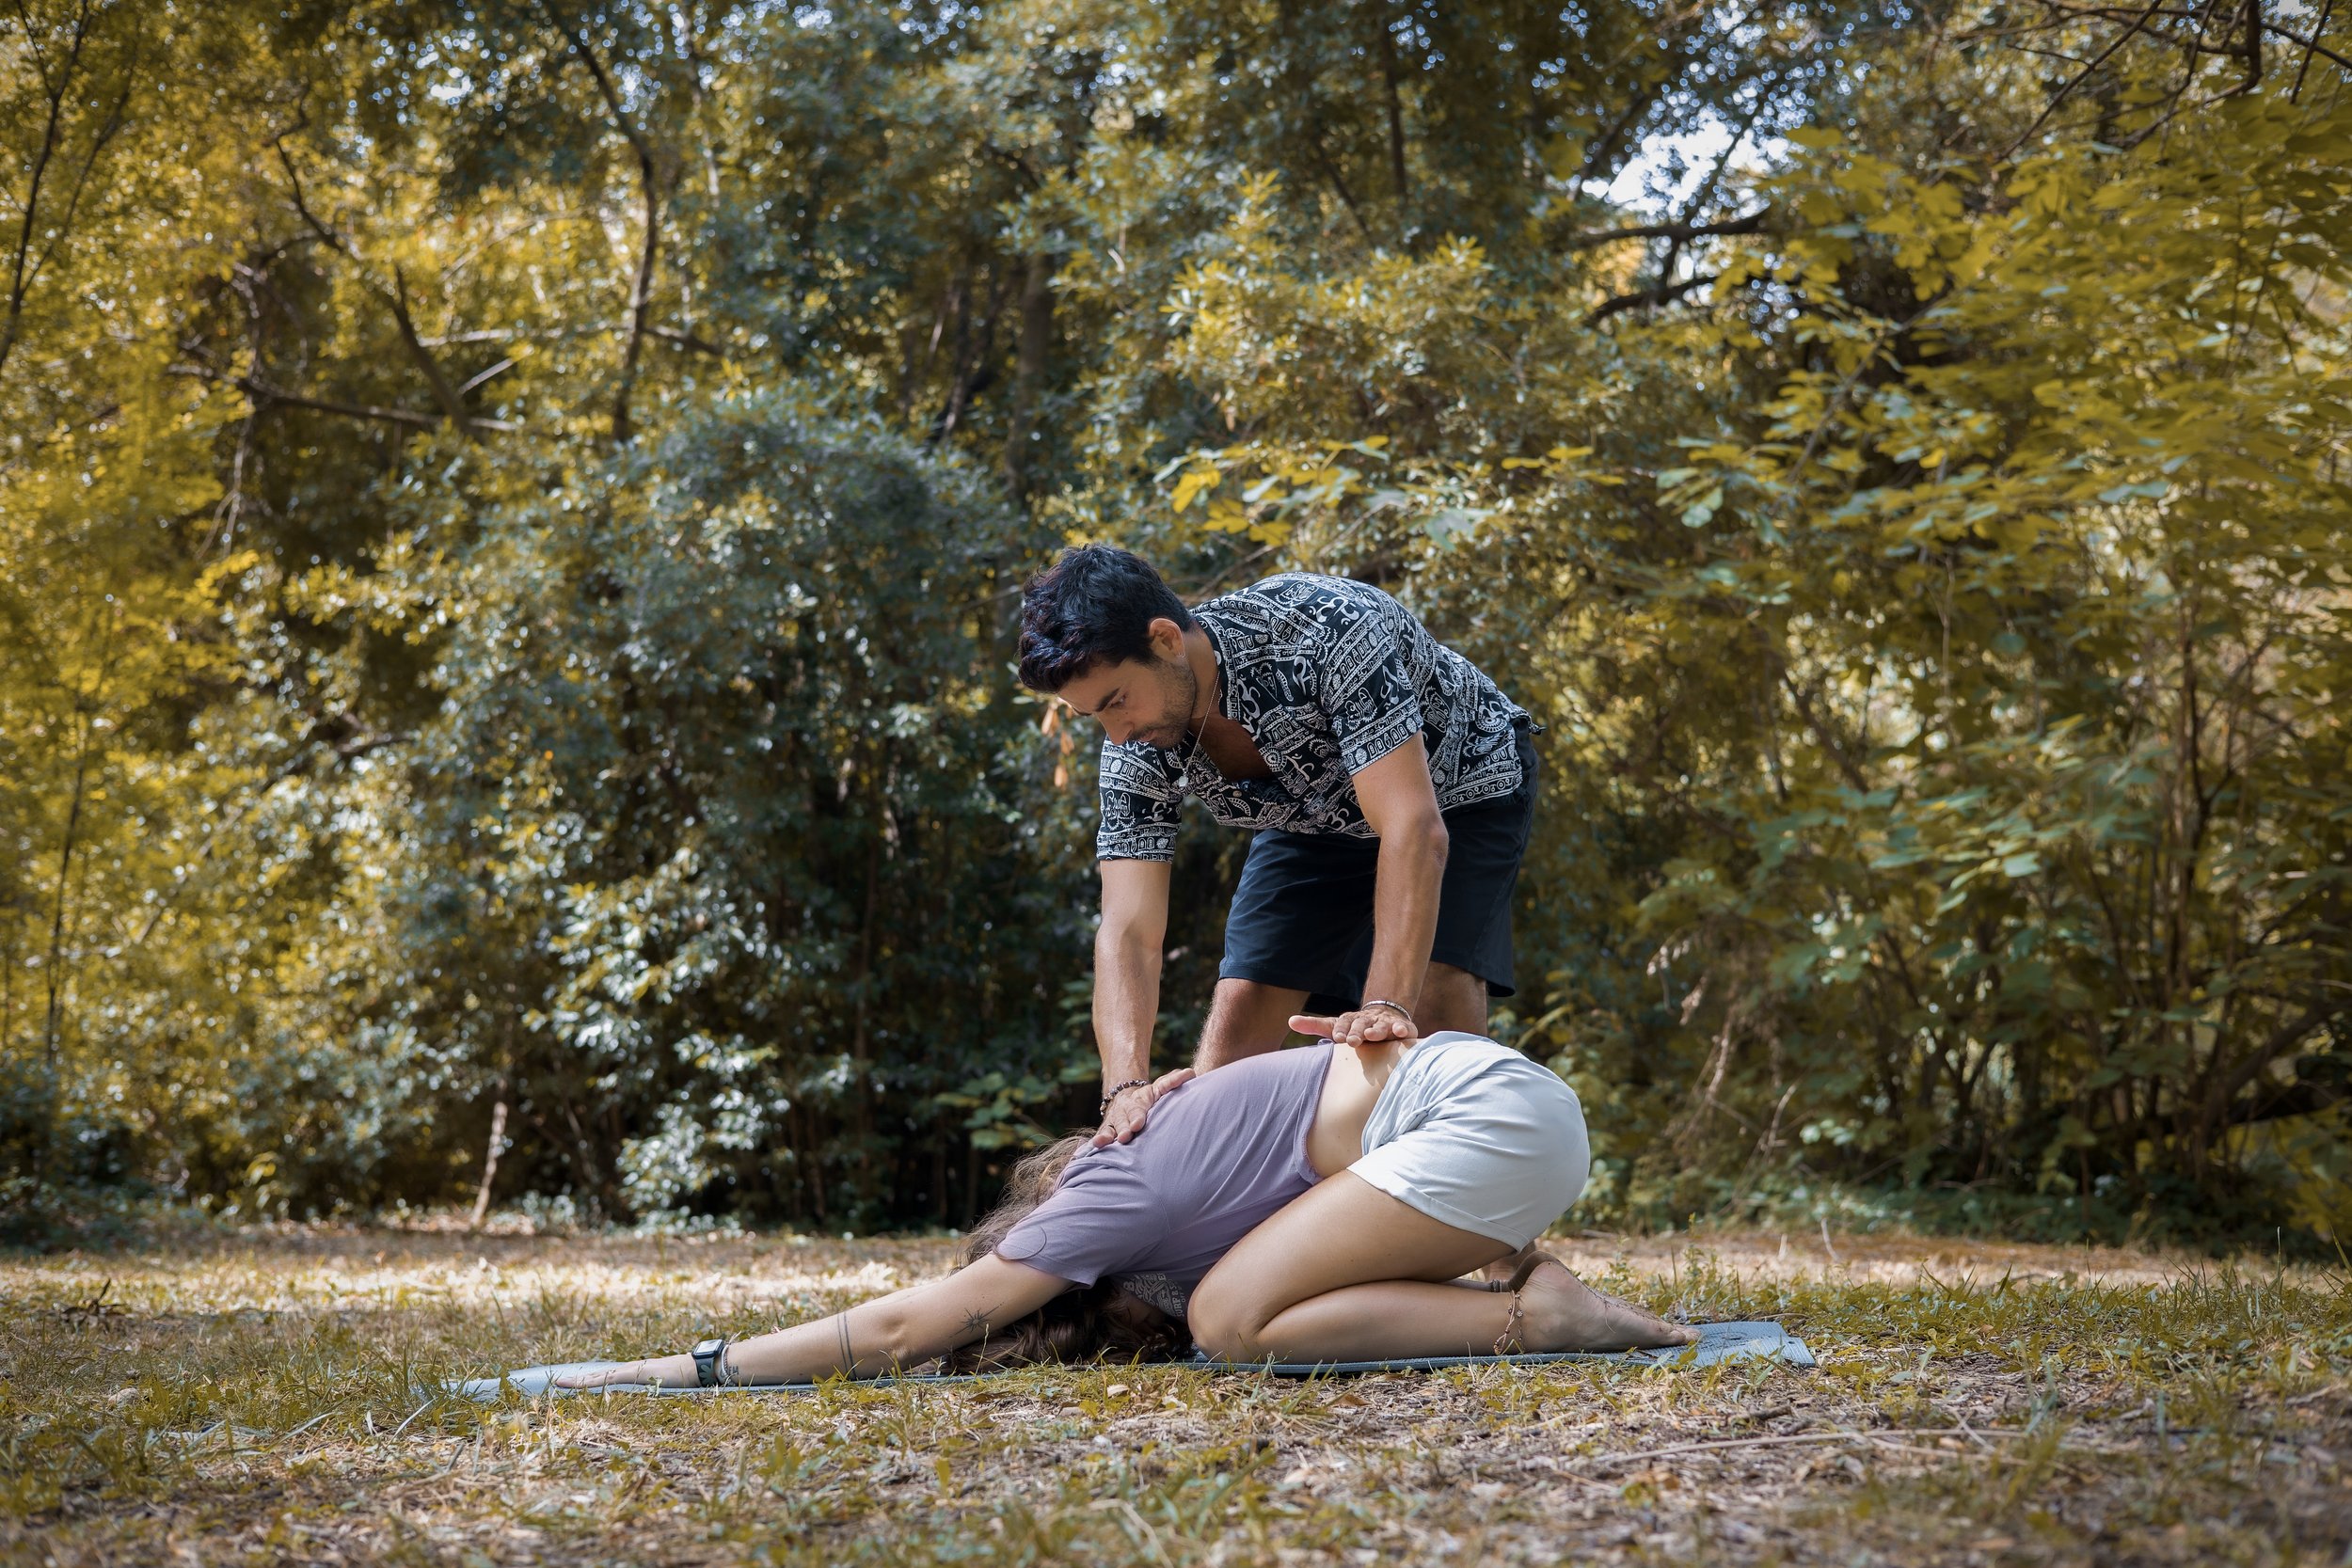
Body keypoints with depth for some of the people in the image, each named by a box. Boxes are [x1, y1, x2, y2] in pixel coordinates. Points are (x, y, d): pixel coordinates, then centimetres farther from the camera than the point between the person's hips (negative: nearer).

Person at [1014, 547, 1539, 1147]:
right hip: (1315, 816, 5)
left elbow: (1414, 828, -46)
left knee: (1439, 994, -25)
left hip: (1458, 787, -5)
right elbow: (1127, 931, -29)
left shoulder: (1326, 628, -41)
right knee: (1241, 1011, -6)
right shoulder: (1136, 747, -24)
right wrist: (1127, 1087, -46)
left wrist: (1386, 1006, -56)